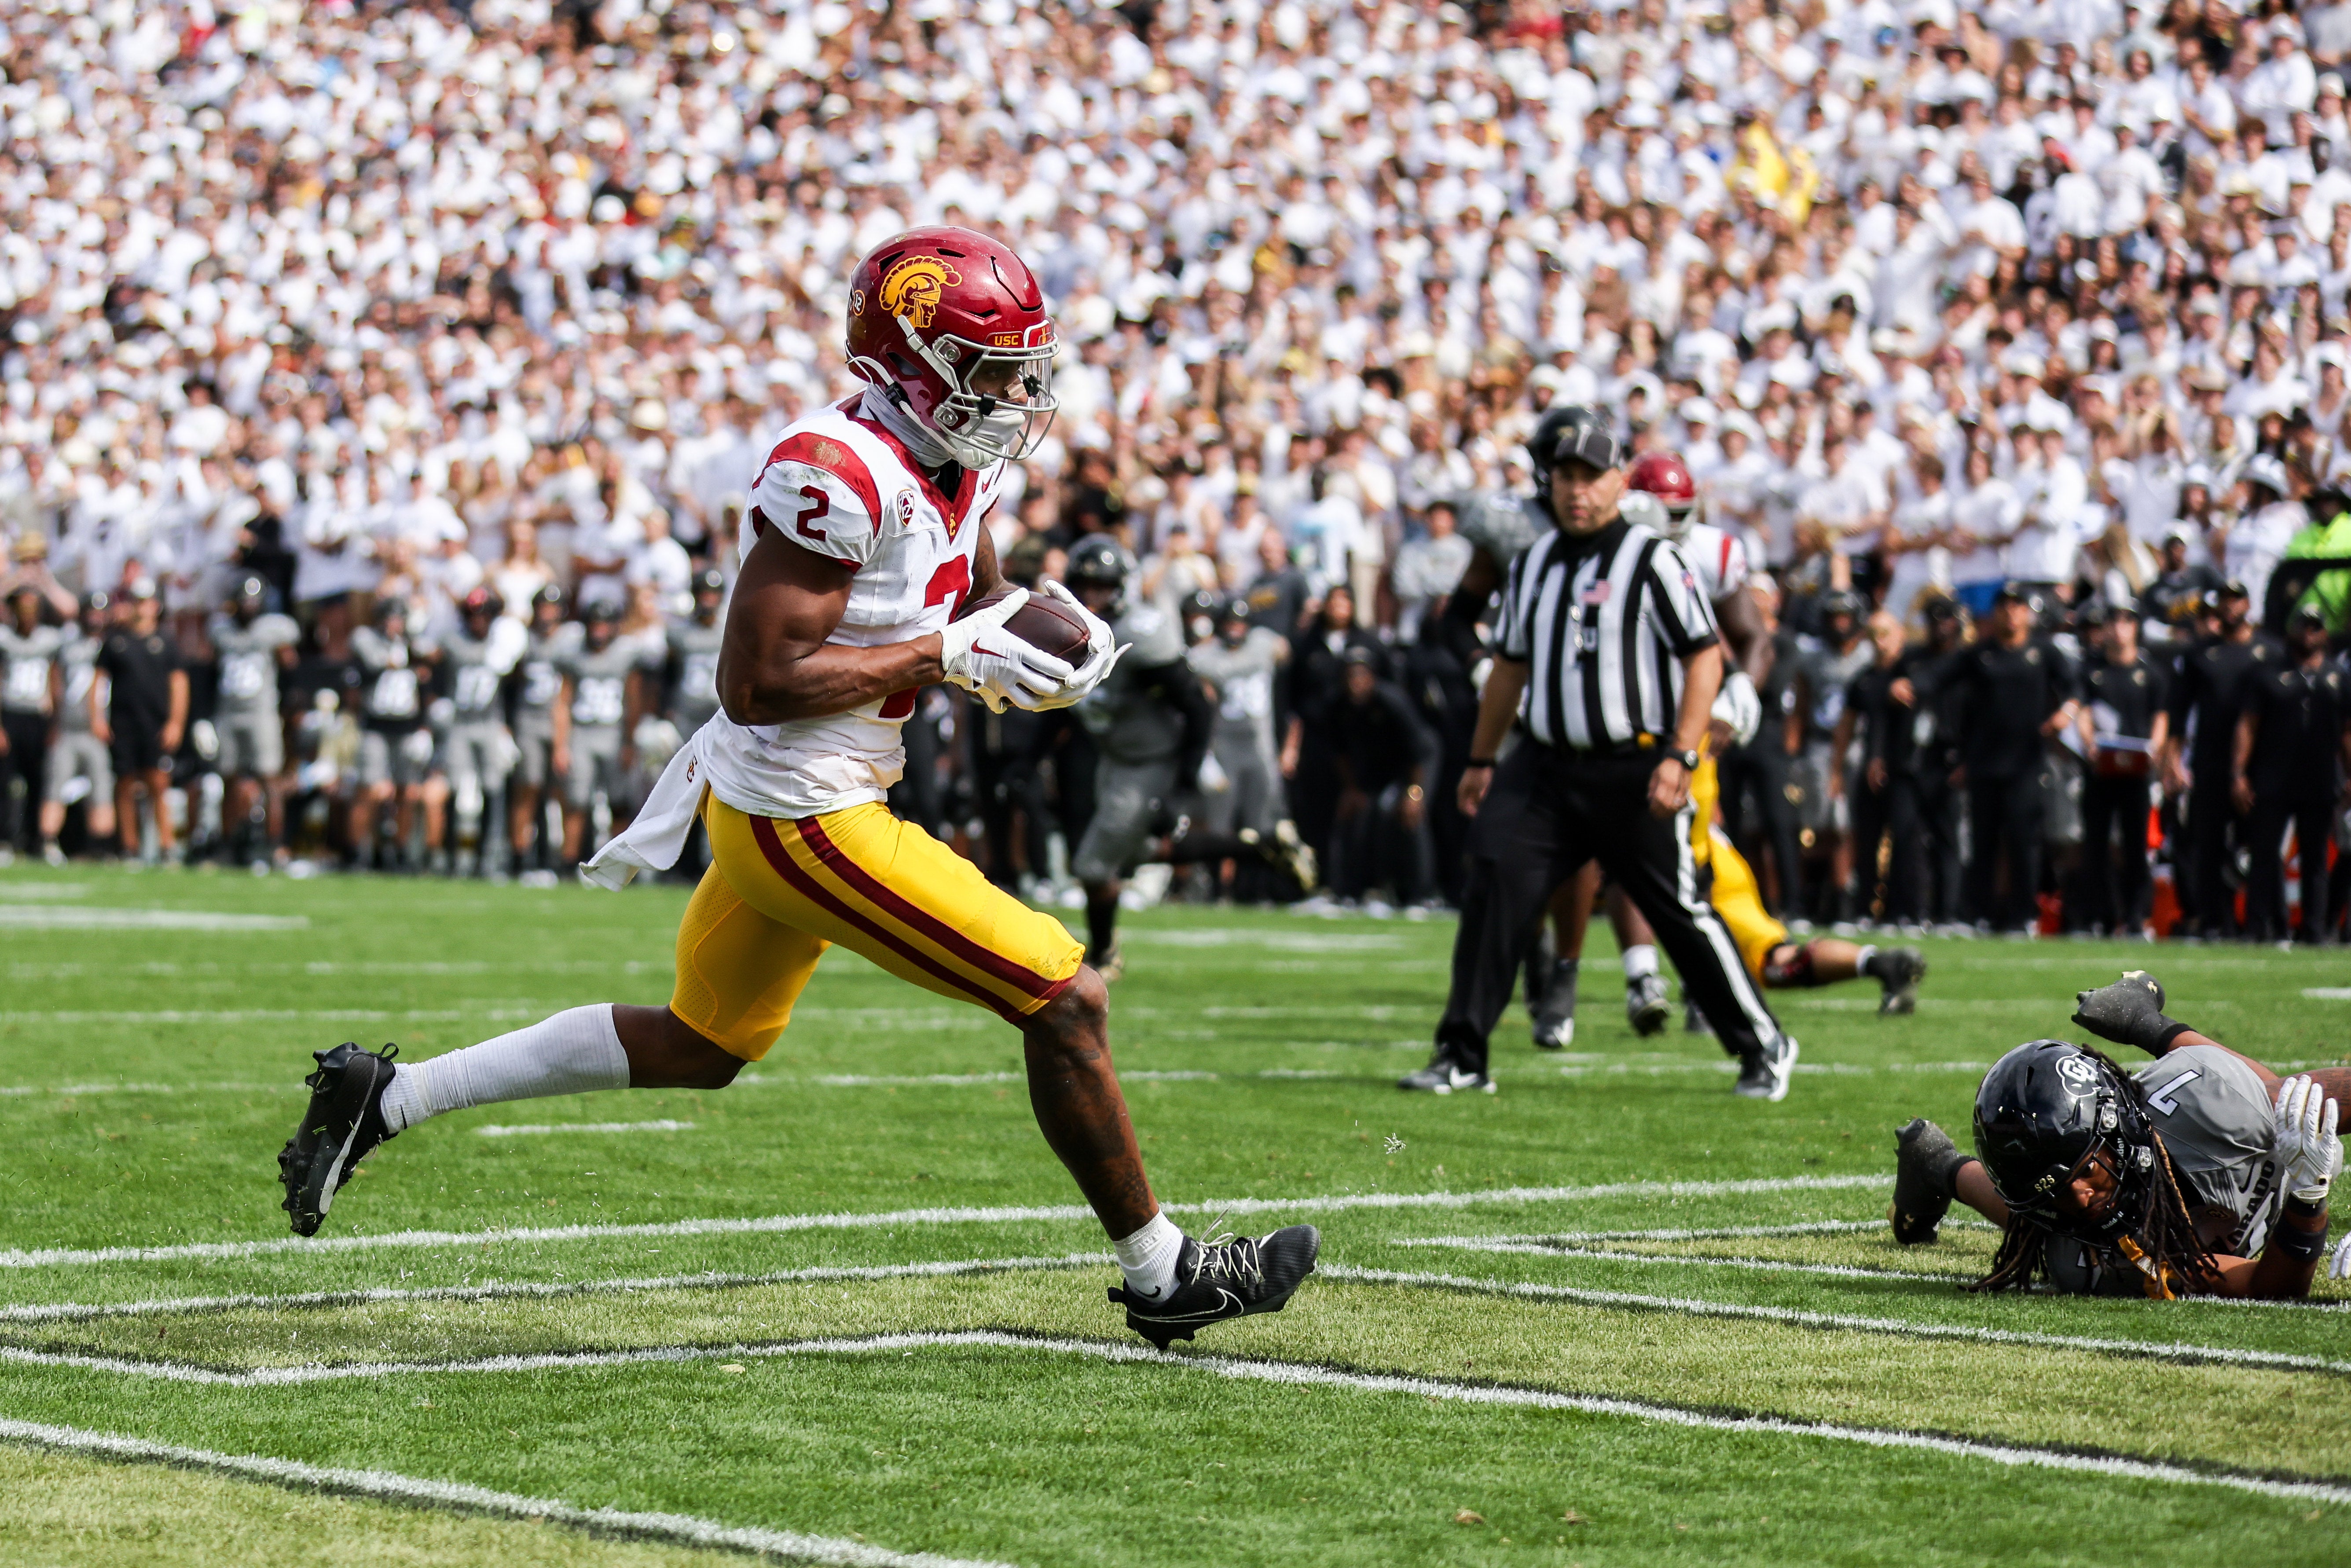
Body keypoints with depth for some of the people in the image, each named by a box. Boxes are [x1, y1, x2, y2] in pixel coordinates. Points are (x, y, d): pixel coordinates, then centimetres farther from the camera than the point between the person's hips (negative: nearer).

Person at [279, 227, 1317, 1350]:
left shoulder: (960, 467, 6)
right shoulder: (838, 473, -23)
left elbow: (973, 615, 21)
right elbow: (760, 680, -25)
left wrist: (1042, 649, -2)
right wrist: (947, 655, -23)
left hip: (767, 803, 11)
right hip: (806, 821, -11)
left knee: (700, 1047, 25)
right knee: (1065, 1001, -5)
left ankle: (382, 1097, 28)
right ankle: (1163, 1275, 9)